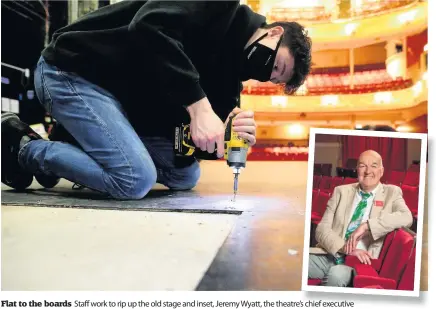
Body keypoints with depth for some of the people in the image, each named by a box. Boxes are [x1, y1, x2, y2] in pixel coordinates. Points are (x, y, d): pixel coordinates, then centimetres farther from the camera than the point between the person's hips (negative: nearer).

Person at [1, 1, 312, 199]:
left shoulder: (228, 73, 8)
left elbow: (189, 141, 1)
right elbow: (149, 26, -31)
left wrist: (228, 135, -20)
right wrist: (198, 105, -33)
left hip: (123, 101, 8)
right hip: (73, 73, -8)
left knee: (186, 176, 7)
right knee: (136, 181, -22)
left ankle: (70, 146, 14)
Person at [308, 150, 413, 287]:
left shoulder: (392, 193, 10)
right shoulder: (341, 191, 11)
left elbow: (406, 218, -12)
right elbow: (322, 229, 2)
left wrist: (366, 225, -20)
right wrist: (345, 247, -16)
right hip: (328, 256, 1)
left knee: (338, 274, -36)